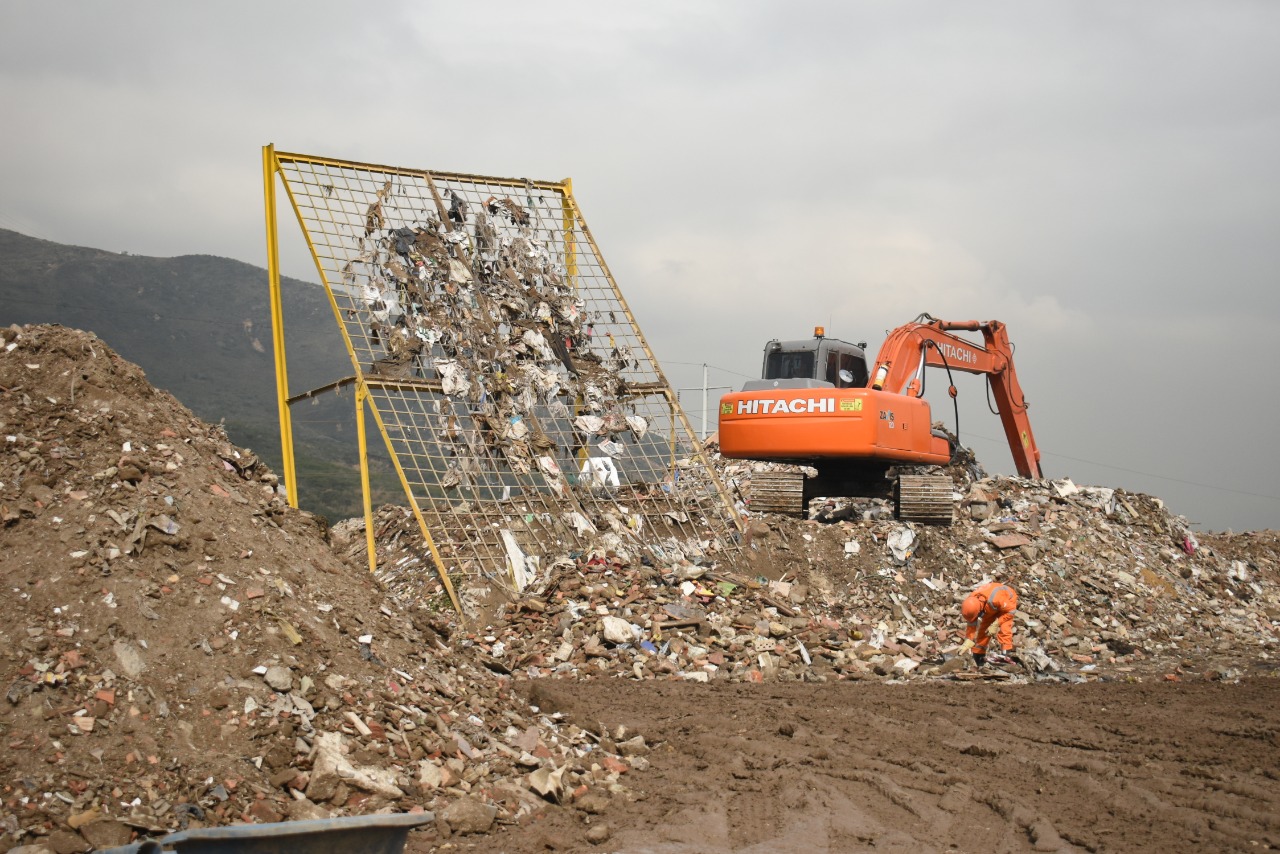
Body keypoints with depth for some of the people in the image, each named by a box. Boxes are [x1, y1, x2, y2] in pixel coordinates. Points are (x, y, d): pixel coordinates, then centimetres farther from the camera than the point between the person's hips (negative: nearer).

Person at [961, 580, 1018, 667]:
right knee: (983, 628, 0)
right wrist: (967, 643, -24)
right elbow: (971, 625, -17)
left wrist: (995, 625, -32)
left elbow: (1011, 610, -32)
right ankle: (978, 656, 10)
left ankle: (1004, 655, -26)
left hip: (1008, 599, -5)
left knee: (1003, 627, -25)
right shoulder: (971, 603, -27)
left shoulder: (994, 599, -46)